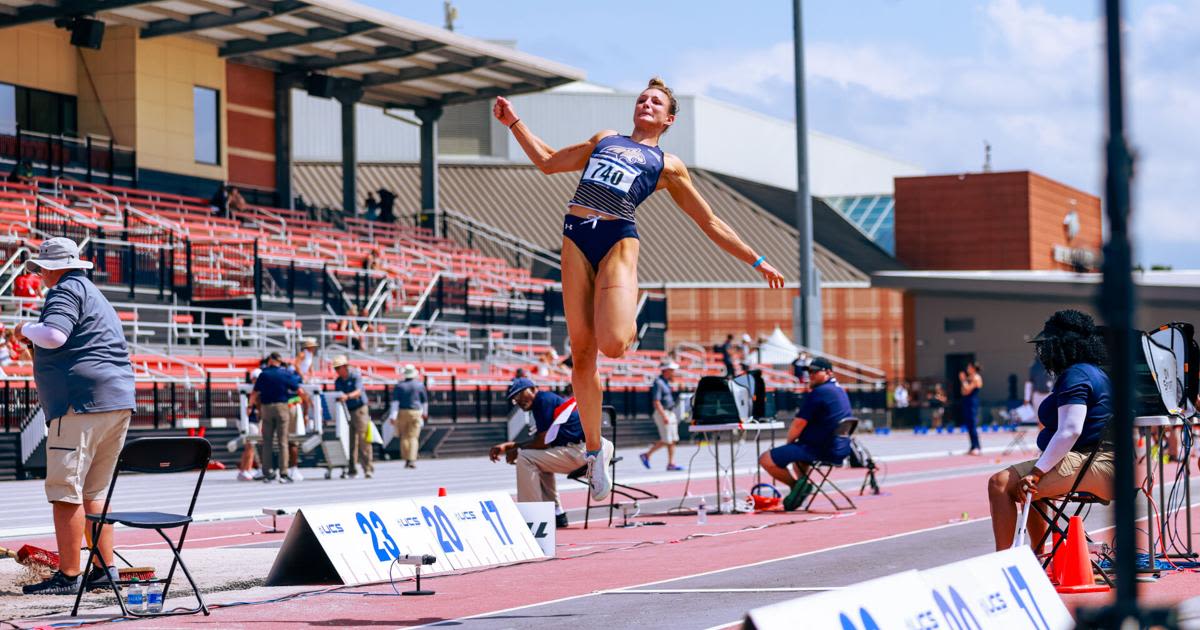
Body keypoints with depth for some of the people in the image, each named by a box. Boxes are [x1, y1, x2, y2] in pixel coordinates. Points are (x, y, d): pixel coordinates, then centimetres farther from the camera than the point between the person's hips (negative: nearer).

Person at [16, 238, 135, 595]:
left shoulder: (67, 291, -5)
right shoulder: (95, 295, 25)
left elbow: (53, 336, -21)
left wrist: (25, 330, -3)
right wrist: (37, 342, 30)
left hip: (82, 402, -10)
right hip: (120, 402, 10)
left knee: (65, 491, -8)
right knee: (94, 492, 15)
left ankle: (68, 575, -11)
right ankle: (105, 569, 13)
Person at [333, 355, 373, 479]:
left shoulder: (356, 377, -7)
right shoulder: (338, 381, 12)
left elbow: (358, 392, -24)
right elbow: (337, 397, 16)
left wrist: (347, 396, -42)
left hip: (359, 409, -6)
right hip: (346, 412, 6)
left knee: (363, 441, -9)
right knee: (350, 442, 1)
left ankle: (368, 469, -7)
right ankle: (352, 471, 3)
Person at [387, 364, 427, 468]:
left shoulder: (399, 386, 0)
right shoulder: (420, 385, 1)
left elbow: (395, 402, -8)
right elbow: (425, 401, 10)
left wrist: (393, 415, -11)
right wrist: (425, 413, 26)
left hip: (402, 413, 1)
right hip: (415, 413, -1)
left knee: (404, 437, 12)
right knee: (413, 437, -3)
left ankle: (406, 460, 13)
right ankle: (412, 460, -16)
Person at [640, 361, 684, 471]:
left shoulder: (666, 382, 15)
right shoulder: (658, 383, -14)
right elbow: (656, 402, -21)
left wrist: (673, 416, 22)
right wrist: (664, 416, -25)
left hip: (670, 413, 9)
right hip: (662, 413, -9)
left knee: (673, 440, 4)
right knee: (666, 440, -9)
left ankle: (671, 464, 4)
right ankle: (647, 455, 3)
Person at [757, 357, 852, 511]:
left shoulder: (819, 393, -15)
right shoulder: (840, 391, 16)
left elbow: (798, 424, -15)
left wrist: (789, 441, 5)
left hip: (822, 449, -10)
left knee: (766, 459, -11)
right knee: (797, 449, 40)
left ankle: (796, 485, -5)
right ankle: (802, 487, 24)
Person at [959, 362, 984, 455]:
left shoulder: (976, 378, -10)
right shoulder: (969, 378, 17)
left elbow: (967, 390, -16)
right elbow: (963, 392, 14)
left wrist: (963, 380, -7)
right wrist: (962, 380, 8)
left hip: (972, 403, -10)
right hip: (967, 403, 10)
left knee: (973, 425, -12)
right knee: (969, 426, 9)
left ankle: (977, 448, -13)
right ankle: (973, 447, 12)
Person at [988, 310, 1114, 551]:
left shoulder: (1074, 376, -12)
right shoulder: (1093, 372, 21)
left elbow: (1070, 432, -23)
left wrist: (1036, 473, -24)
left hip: (1087, 467, -12)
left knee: (1000, 483, -21)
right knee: (1030, 488, 36)